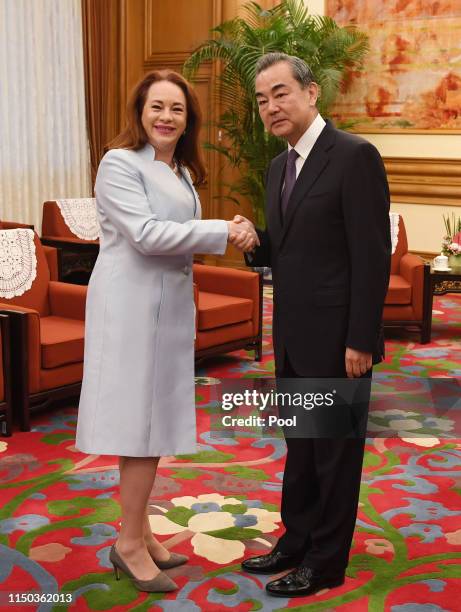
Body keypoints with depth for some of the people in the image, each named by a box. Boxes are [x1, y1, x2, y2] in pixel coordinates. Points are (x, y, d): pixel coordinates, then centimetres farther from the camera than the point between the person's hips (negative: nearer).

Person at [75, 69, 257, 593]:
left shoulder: (180, 171, 16)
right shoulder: (120, 162, -10)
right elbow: (146, 234, -19)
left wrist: (227, 235, 2)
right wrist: (224, 232, -17)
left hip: (169, 304, 8)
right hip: (133, 304, -8)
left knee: (154, 420, 11)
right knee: (142, 421, -5)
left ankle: (139, 534, 22)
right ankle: (129, 544, 8)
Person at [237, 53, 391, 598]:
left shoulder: (354, 156, -14)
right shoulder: (279, 167, 11)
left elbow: (373, 255, -18)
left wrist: (360, 341, -19)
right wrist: (254, 240, -6)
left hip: (337, 340, -8)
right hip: (292, 338, 8)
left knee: (335, 452, 7)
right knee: (299, 447, 19)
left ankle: (326, 562, 22)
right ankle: (296, 540, 35)